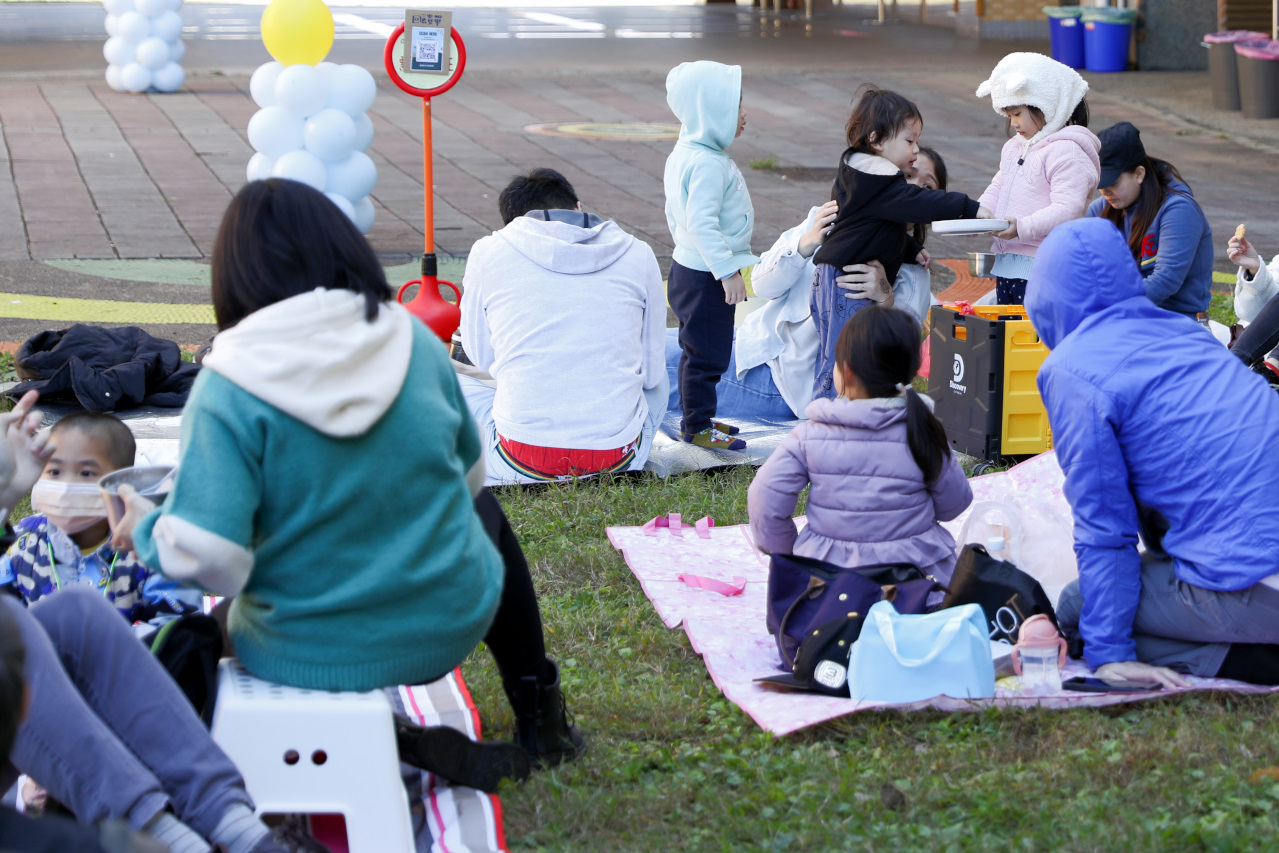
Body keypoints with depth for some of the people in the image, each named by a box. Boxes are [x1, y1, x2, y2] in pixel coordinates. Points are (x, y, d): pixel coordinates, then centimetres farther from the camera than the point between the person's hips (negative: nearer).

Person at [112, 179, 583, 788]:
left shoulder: (226, 391, -18)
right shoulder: (414, 341, -6)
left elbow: (207, 558, -24)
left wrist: (146, 530, -3)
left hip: (305, 656, -3)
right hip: (448, 629, 3)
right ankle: (540, 717, 44)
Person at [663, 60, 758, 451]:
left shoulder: (685, 154, 9)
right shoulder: (708, 165, -25)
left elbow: (677, 213, 19)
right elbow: (703, 223, -29)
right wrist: (728, 272, -27)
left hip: (688, 266, 11)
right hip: (705, 277, -11)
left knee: (698, 352, 19)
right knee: (708, 354, -1)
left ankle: (696, 417, 29)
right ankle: (697, 427, 7)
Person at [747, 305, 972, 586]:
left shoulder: (811, 436, -7)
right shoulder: (924, 433, -7)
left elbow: (765, 500, -5)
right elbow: (953, 503, 4)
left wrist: (785, 552, 13)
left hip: (828, 572, 1)